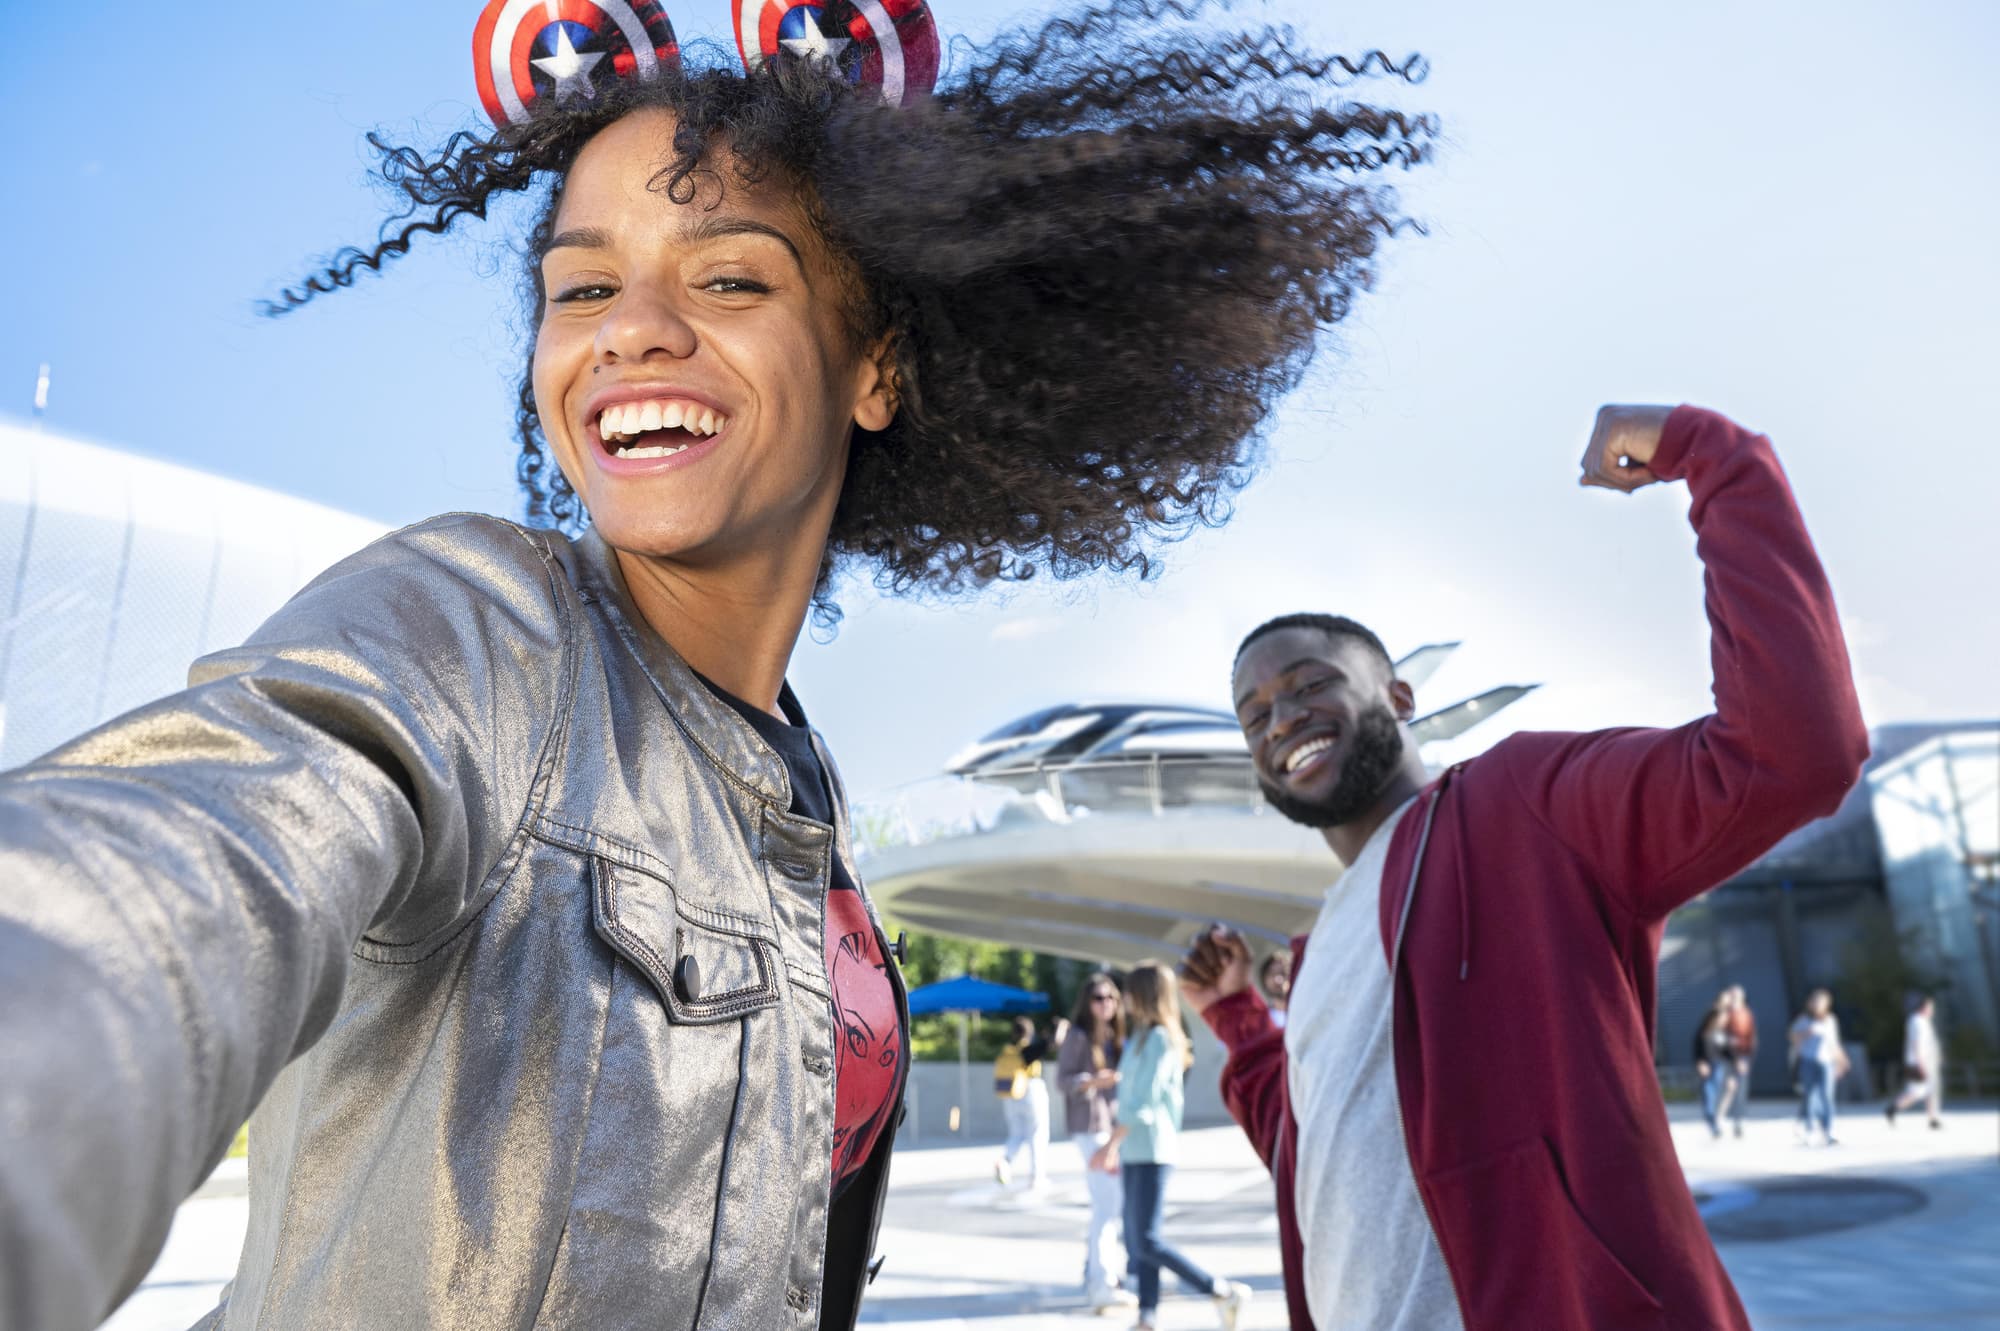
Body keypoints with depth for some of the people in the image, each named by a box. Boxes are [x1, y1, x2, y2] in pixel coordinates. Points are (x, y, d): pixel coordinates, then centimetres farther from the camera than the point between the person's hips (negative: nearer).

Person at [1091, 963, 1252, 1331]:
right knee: (1136, 1242, 7)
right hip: (1135, 1152, 9)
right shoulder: (1141, 1037, 15)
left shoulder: (1160, 1037, -12)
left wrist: (1111, 1144, -15)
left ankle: (1224, 1292, -2)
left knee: (1147, 1241, -10)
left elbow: (1143, 1100, -17)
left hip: (1152, 1151, -9)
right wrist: (1118, 1149, 17)